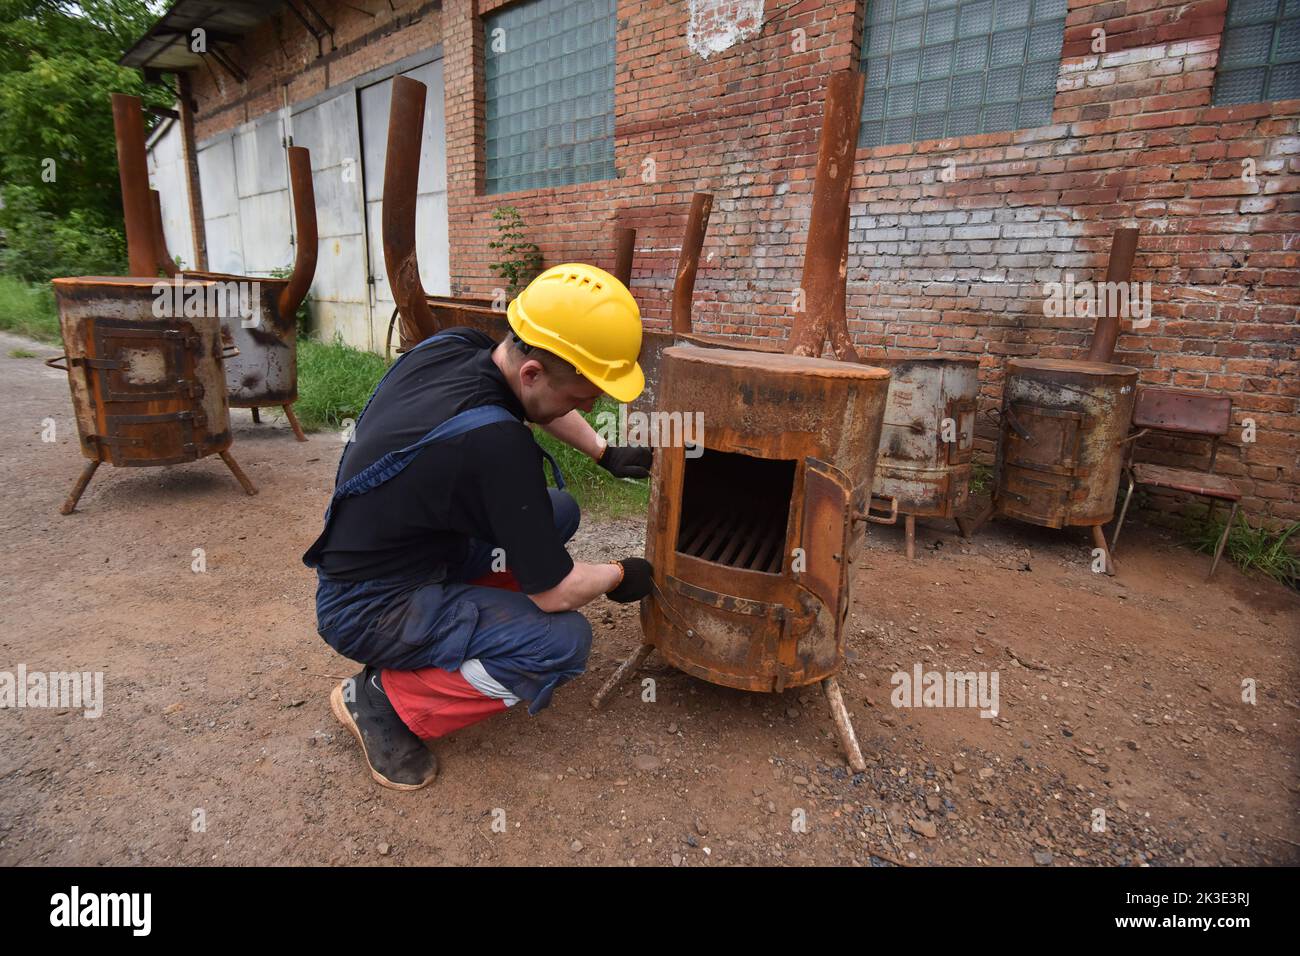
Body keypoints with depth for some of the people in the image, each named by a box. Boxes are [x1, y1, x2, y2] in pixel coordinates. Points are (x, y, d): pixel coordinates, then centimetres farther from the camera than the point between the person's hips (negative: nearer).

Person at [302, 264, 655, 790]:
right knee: (565, 642, -22)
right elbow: (555, 593, -22)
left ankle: (451, 632, 11)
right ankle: (383, 700, -4)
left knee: (559, 510, 6)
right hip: (367, 610, -9)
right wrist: (621, 575, -2)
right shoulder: (496, 444, -34)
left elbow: (535, 399, 16)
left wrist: (605, 452, 9)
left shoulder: (454, 345, -9)